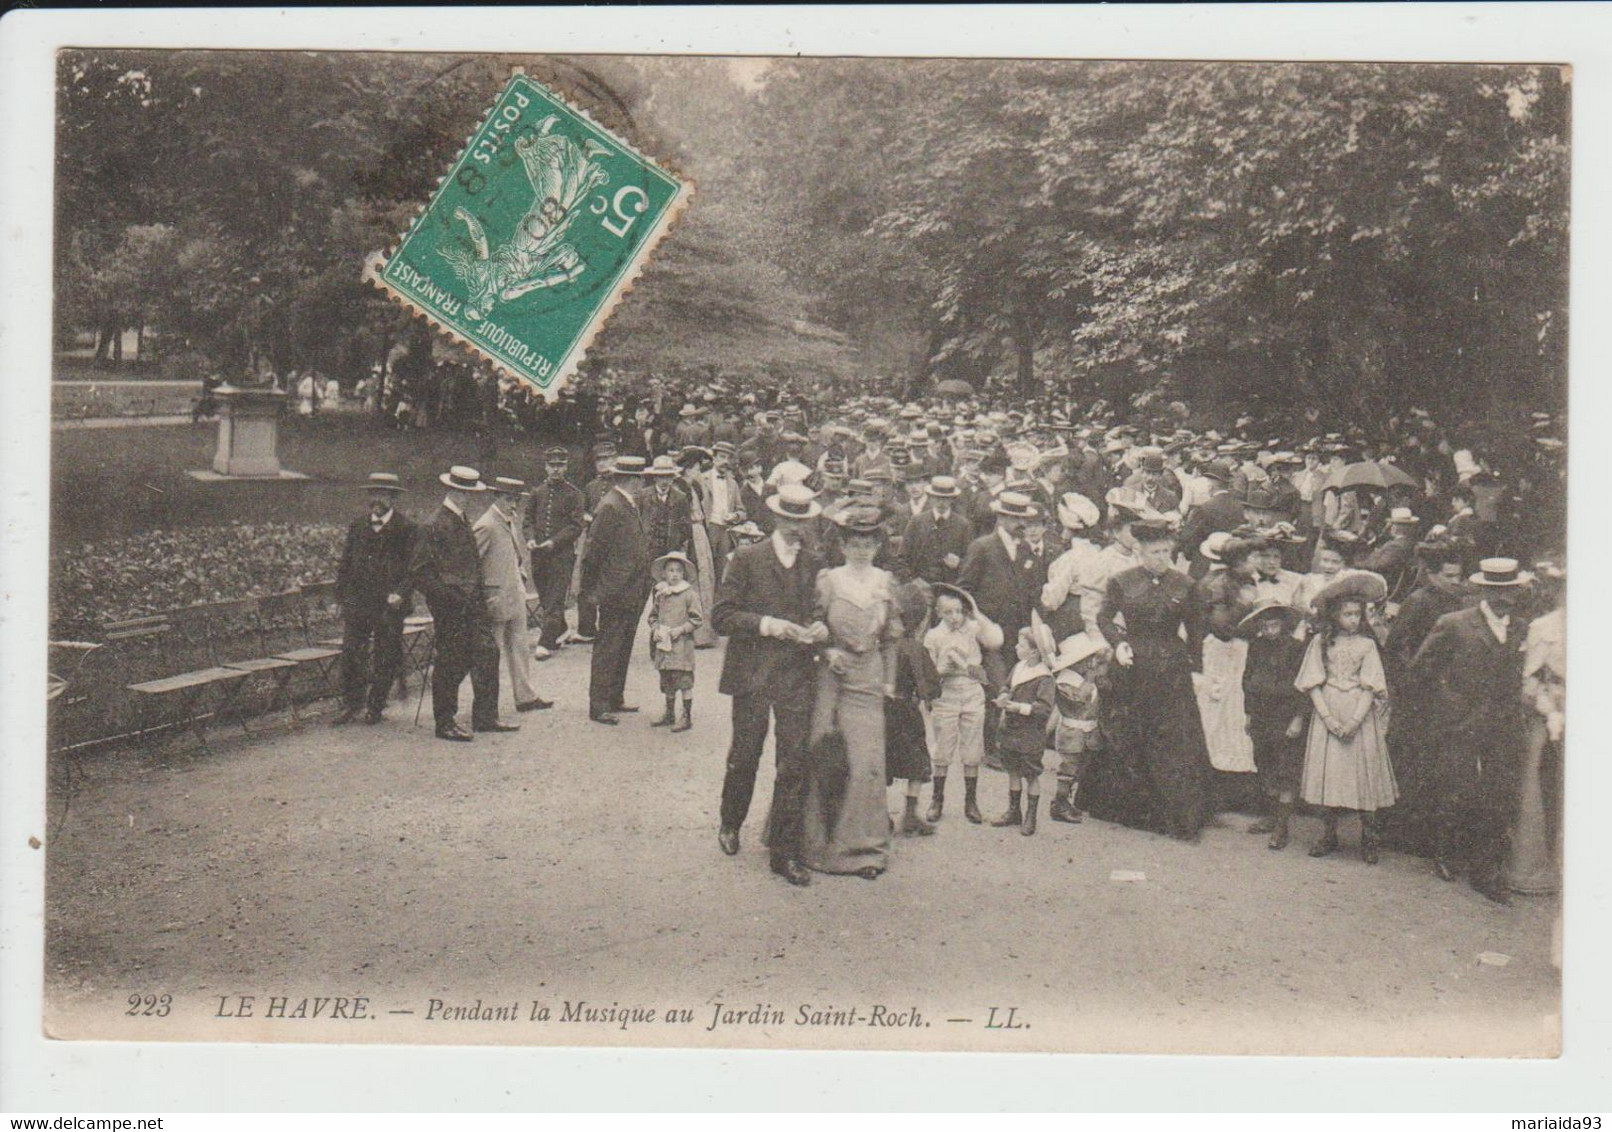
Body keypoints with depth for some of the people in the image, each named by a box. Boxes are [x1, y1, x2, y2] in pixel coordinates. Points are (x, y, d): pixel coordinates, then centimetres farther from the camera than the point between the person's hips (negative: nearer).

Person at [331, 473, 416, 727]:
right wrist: (342, 598, 7)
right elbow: (345, 564, 14)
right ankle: (350, 703, 8)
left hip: (389, 604, -3)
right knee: (351, 653, -2)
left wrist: (400, 593, -17)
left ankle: (375, 706, 15)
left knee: (385, 658, 3)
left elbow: (412, 567, -3)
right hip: (357, 603, 3)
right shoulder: (358, 527, 12)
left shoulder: (406, 530, 1)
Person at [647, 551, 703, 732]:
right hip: (663, 643, 6)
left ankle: (687, 716, 0)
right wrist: (655, 629, 0)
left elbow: (697, 619, -6)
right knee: (666, 681, 13)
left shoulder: (690, 594, -6)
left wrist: (681, 629, -14)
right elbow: (653, 616, 18)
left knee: (684, 680, -6)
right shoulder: (660, 594, 10)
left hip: (681, 644, -6)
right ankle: (669, 714, 24)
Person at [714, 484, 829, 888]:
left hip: (797, 674, 3)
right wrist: (767, 625, -18)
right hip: (753, 673, -2)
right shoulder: (747, 559, -3)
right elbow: (722, 616, -6)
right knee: (745, 756, 9)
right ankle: (730, 824, 36)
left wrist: (819, 629, -1)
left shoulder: (814, 564, 9)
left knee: (795, 761, -3)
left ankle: (784, 851, 3)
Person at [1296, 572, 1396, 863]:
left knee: (1364, 772, -1)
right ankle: (1328, 836, 11)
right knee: (1327, 772, 1)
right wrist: (1328, 718, -12)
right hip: (1327, 714, 1)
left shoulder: (1366, 645, 2)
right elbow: (1313, 684, 0)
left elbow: (1370, 688, -3)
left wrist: (1355, 720, -15)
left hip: (1359, 716, -1)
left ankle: (1370, 839, 7)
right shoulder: (1320, 642, 3)